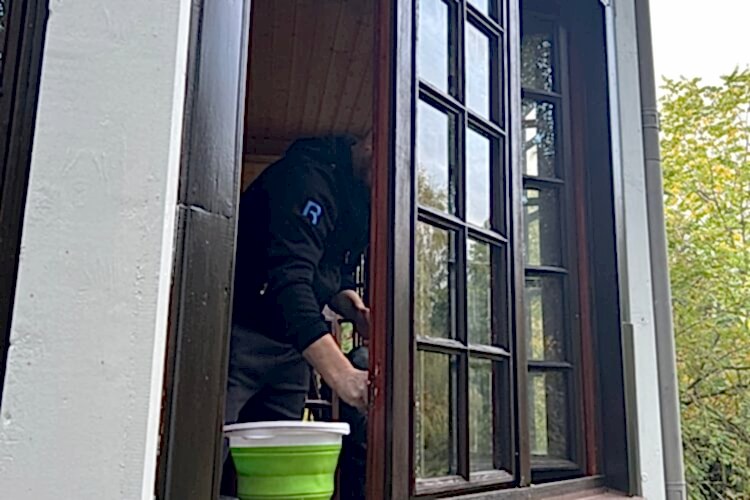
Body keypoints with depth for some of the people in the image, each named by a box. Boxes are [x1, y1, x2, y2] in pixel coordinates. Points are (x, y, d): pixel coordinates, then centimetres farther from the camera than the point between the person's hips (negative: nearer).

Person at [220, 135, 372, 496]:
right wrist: (341, 375, -43)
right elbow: (290, 279, -33)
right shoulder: (308, 176, -20)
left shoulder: (362, 200, 9)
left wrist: (350, 305, -4)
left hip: (291, 345, 9)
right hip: (239, 333, -8)